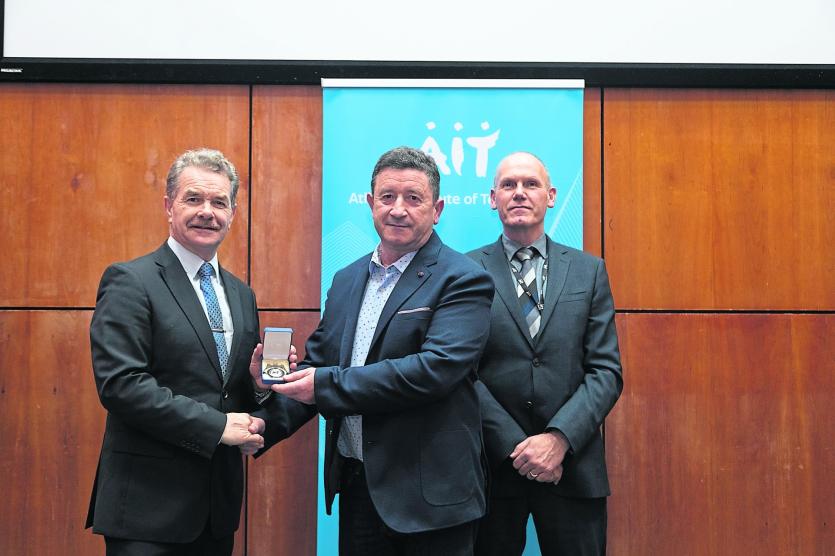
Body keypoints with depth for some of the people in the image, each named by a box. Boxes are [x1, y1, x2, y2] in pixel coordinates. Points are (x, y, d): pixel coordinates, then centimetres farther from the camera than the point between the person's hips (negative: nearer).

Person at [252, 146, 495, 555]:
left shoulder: (462, 281, -10)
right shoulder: (346, 280, 11)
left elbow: (436, 368, -23)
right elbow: (317, 361, 13)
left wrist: (327, 385, -21)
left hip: (428, 492, -5)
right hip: (355, 485, 6)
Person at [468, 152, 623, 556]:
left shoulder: (589, 271, 5)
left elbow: (607, 371, 0)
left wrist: (558, 439, -13)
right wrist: (516, 446, -13)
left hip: (573, 465, 1)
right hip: (492, 463, -1)